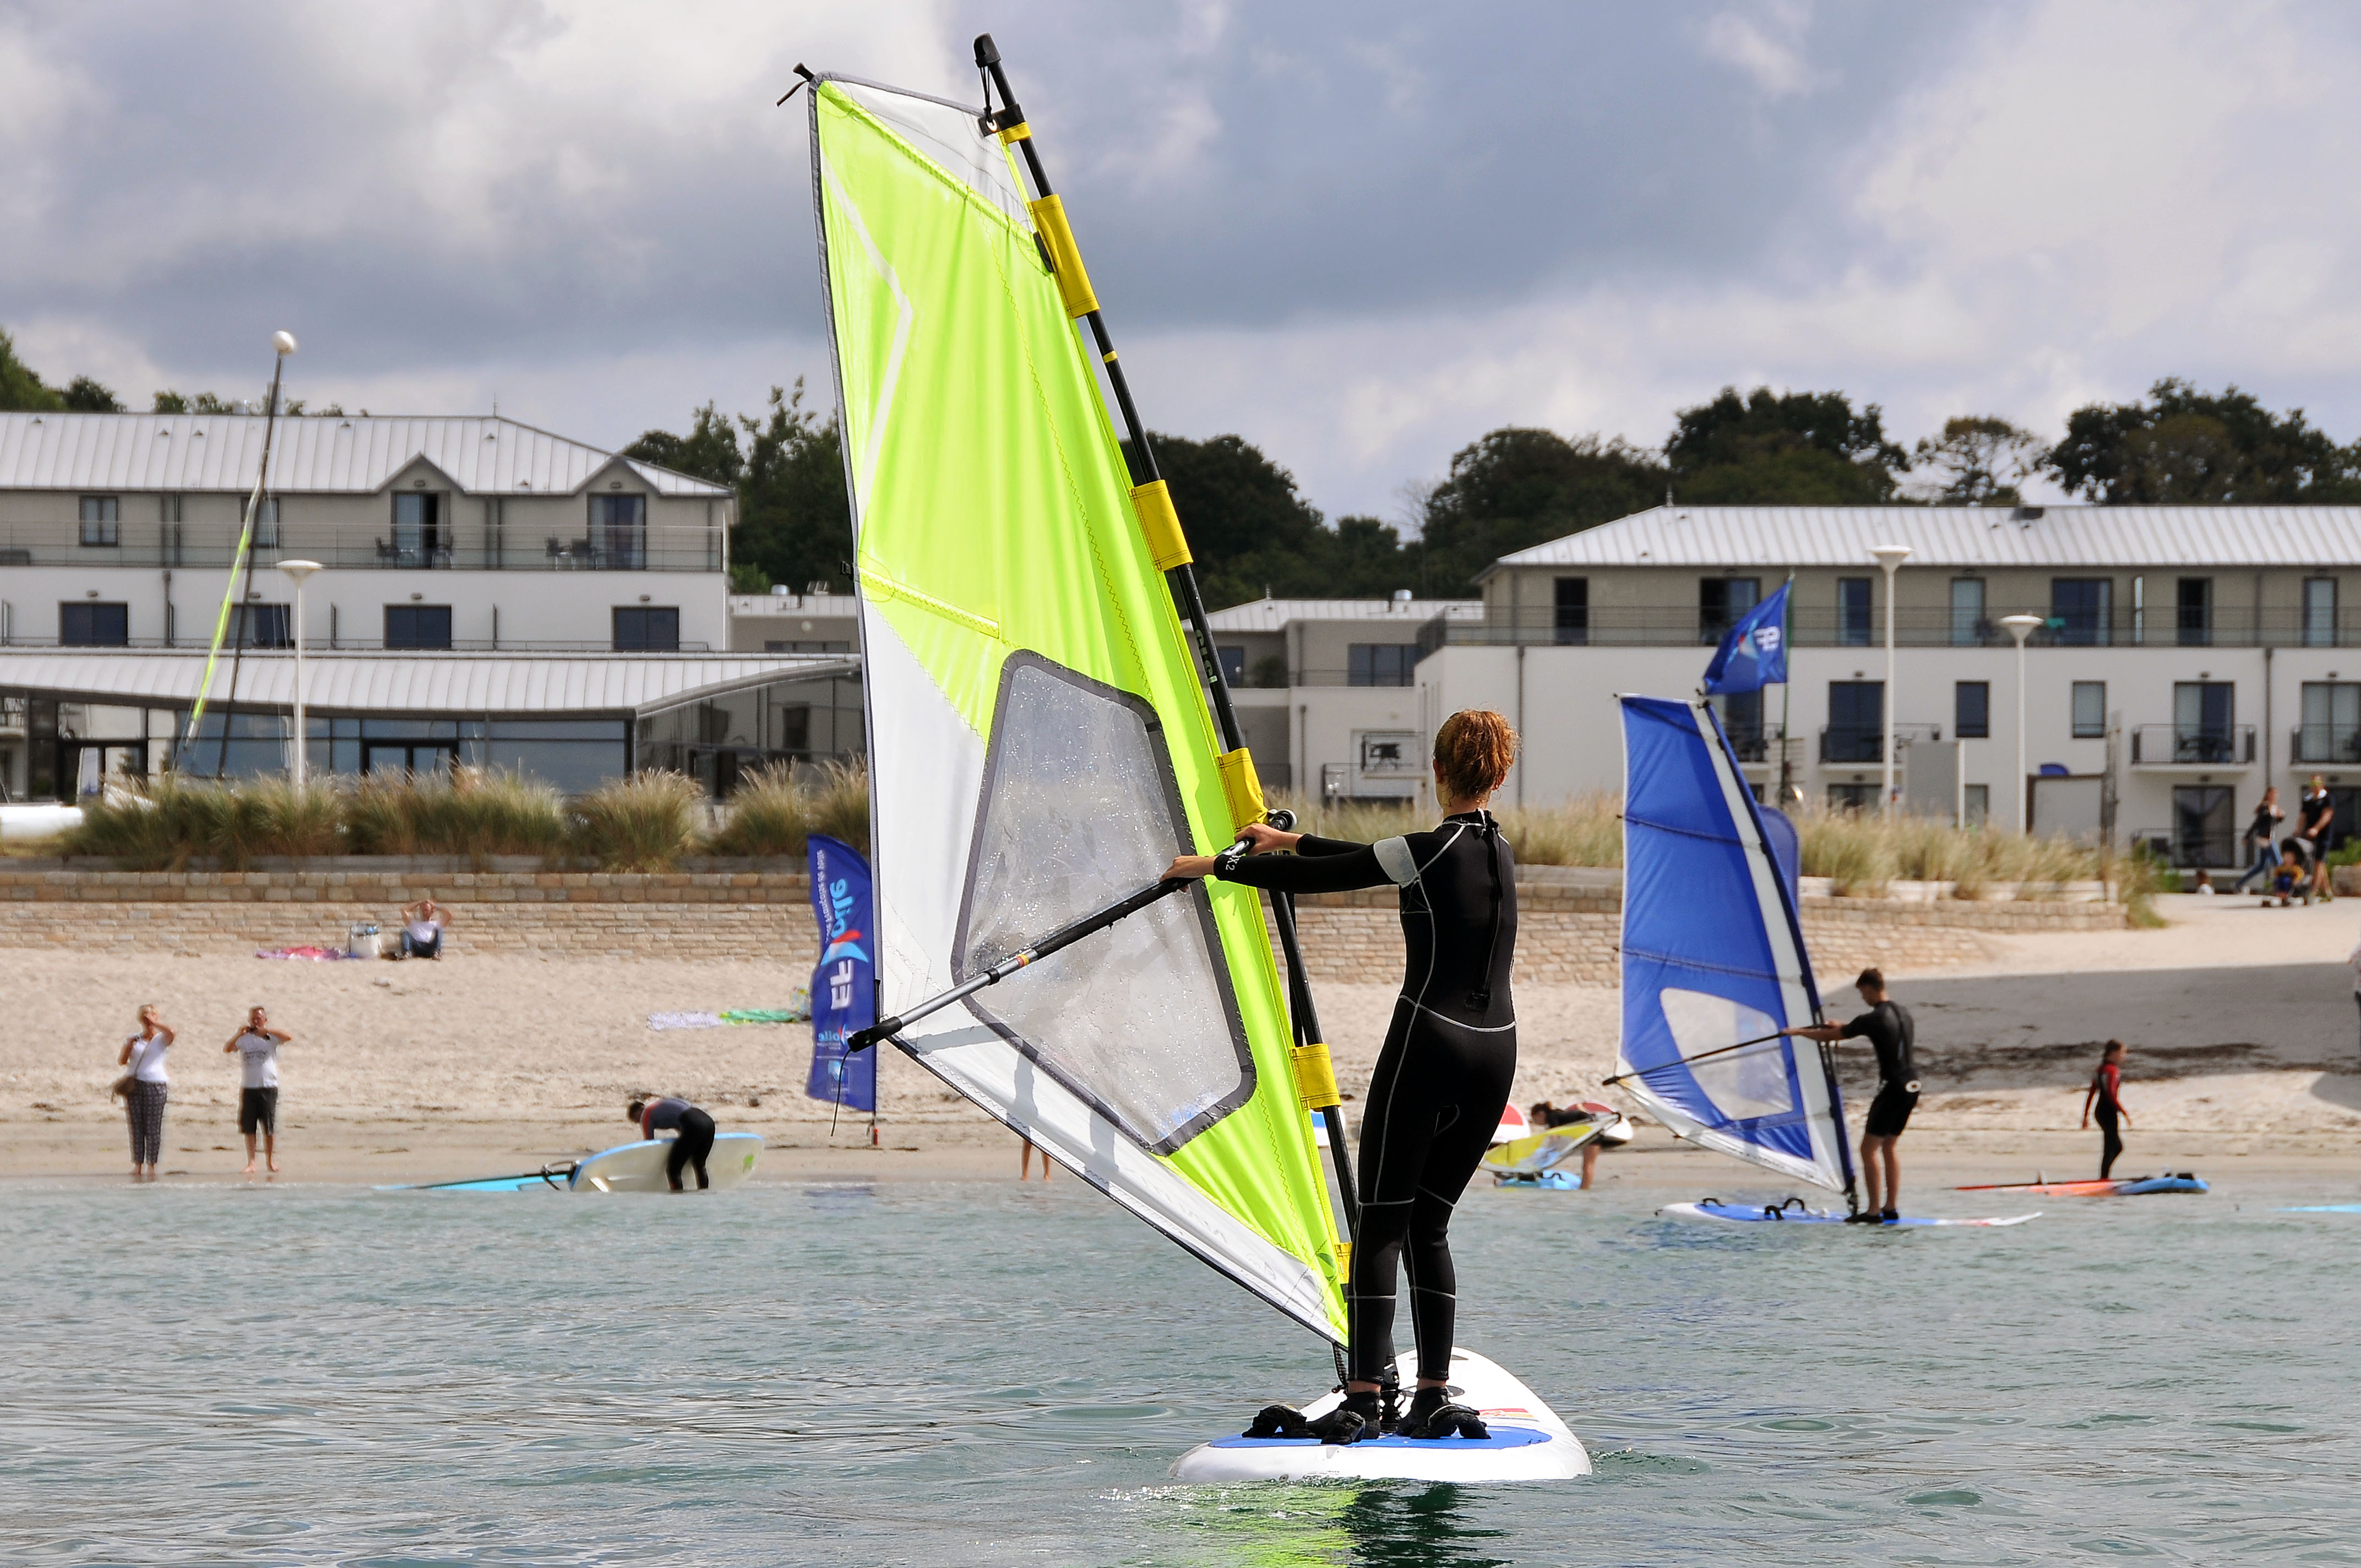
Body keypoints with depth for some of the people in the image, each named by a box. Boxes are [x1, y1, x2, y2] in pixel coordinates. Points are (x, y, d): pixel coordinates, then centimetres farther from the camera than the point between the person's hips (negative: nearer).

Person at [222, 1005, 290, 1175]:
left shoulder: (271, 1038, 4)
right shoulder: (244, 1039, 8)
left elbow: (289, 1038, -14)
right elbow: (226, 1050, -5)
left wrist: (267, 1031, -18)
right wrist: (238, 1035, -16)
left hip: (268, 1087, -2)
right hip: (248, 1089, 2)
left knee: (269, 1128, 0)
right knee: (249, 1128, 2)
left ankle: (271, 1161, 11)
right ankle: (251, 1162, 7)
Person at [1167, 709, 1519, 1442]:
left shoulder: (1434, 849, -11)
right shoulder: (1497, 848, 12)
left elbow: (1316, 878, -4)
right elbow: (1372, 862, 25)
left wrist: (1214, 865, 9)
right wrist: (1289, 840, 34)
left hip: (1428, 1044, -7)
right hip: (1496, 1051, 7)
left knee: (1382, 1221, -2)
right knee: (1428, 1222, 12)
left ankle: (1364, 1397, -8)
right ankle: (1434, 1396, 5)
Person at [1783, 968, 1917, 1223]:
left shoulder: (1875, 1018, -13)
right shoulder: (1902, 1012, 12)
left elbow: (1830, 1036, -4)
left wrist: (1798, 1032, 12)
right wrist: (1842, 1027, 44)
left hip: (1893, 1088, -8)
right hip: (1912, 1087, 8)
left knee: (1869, 1148, -3)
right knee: (1888, 1147, 16)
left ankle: (1873, 1211, -9)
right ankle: (1891, 1207, 12)